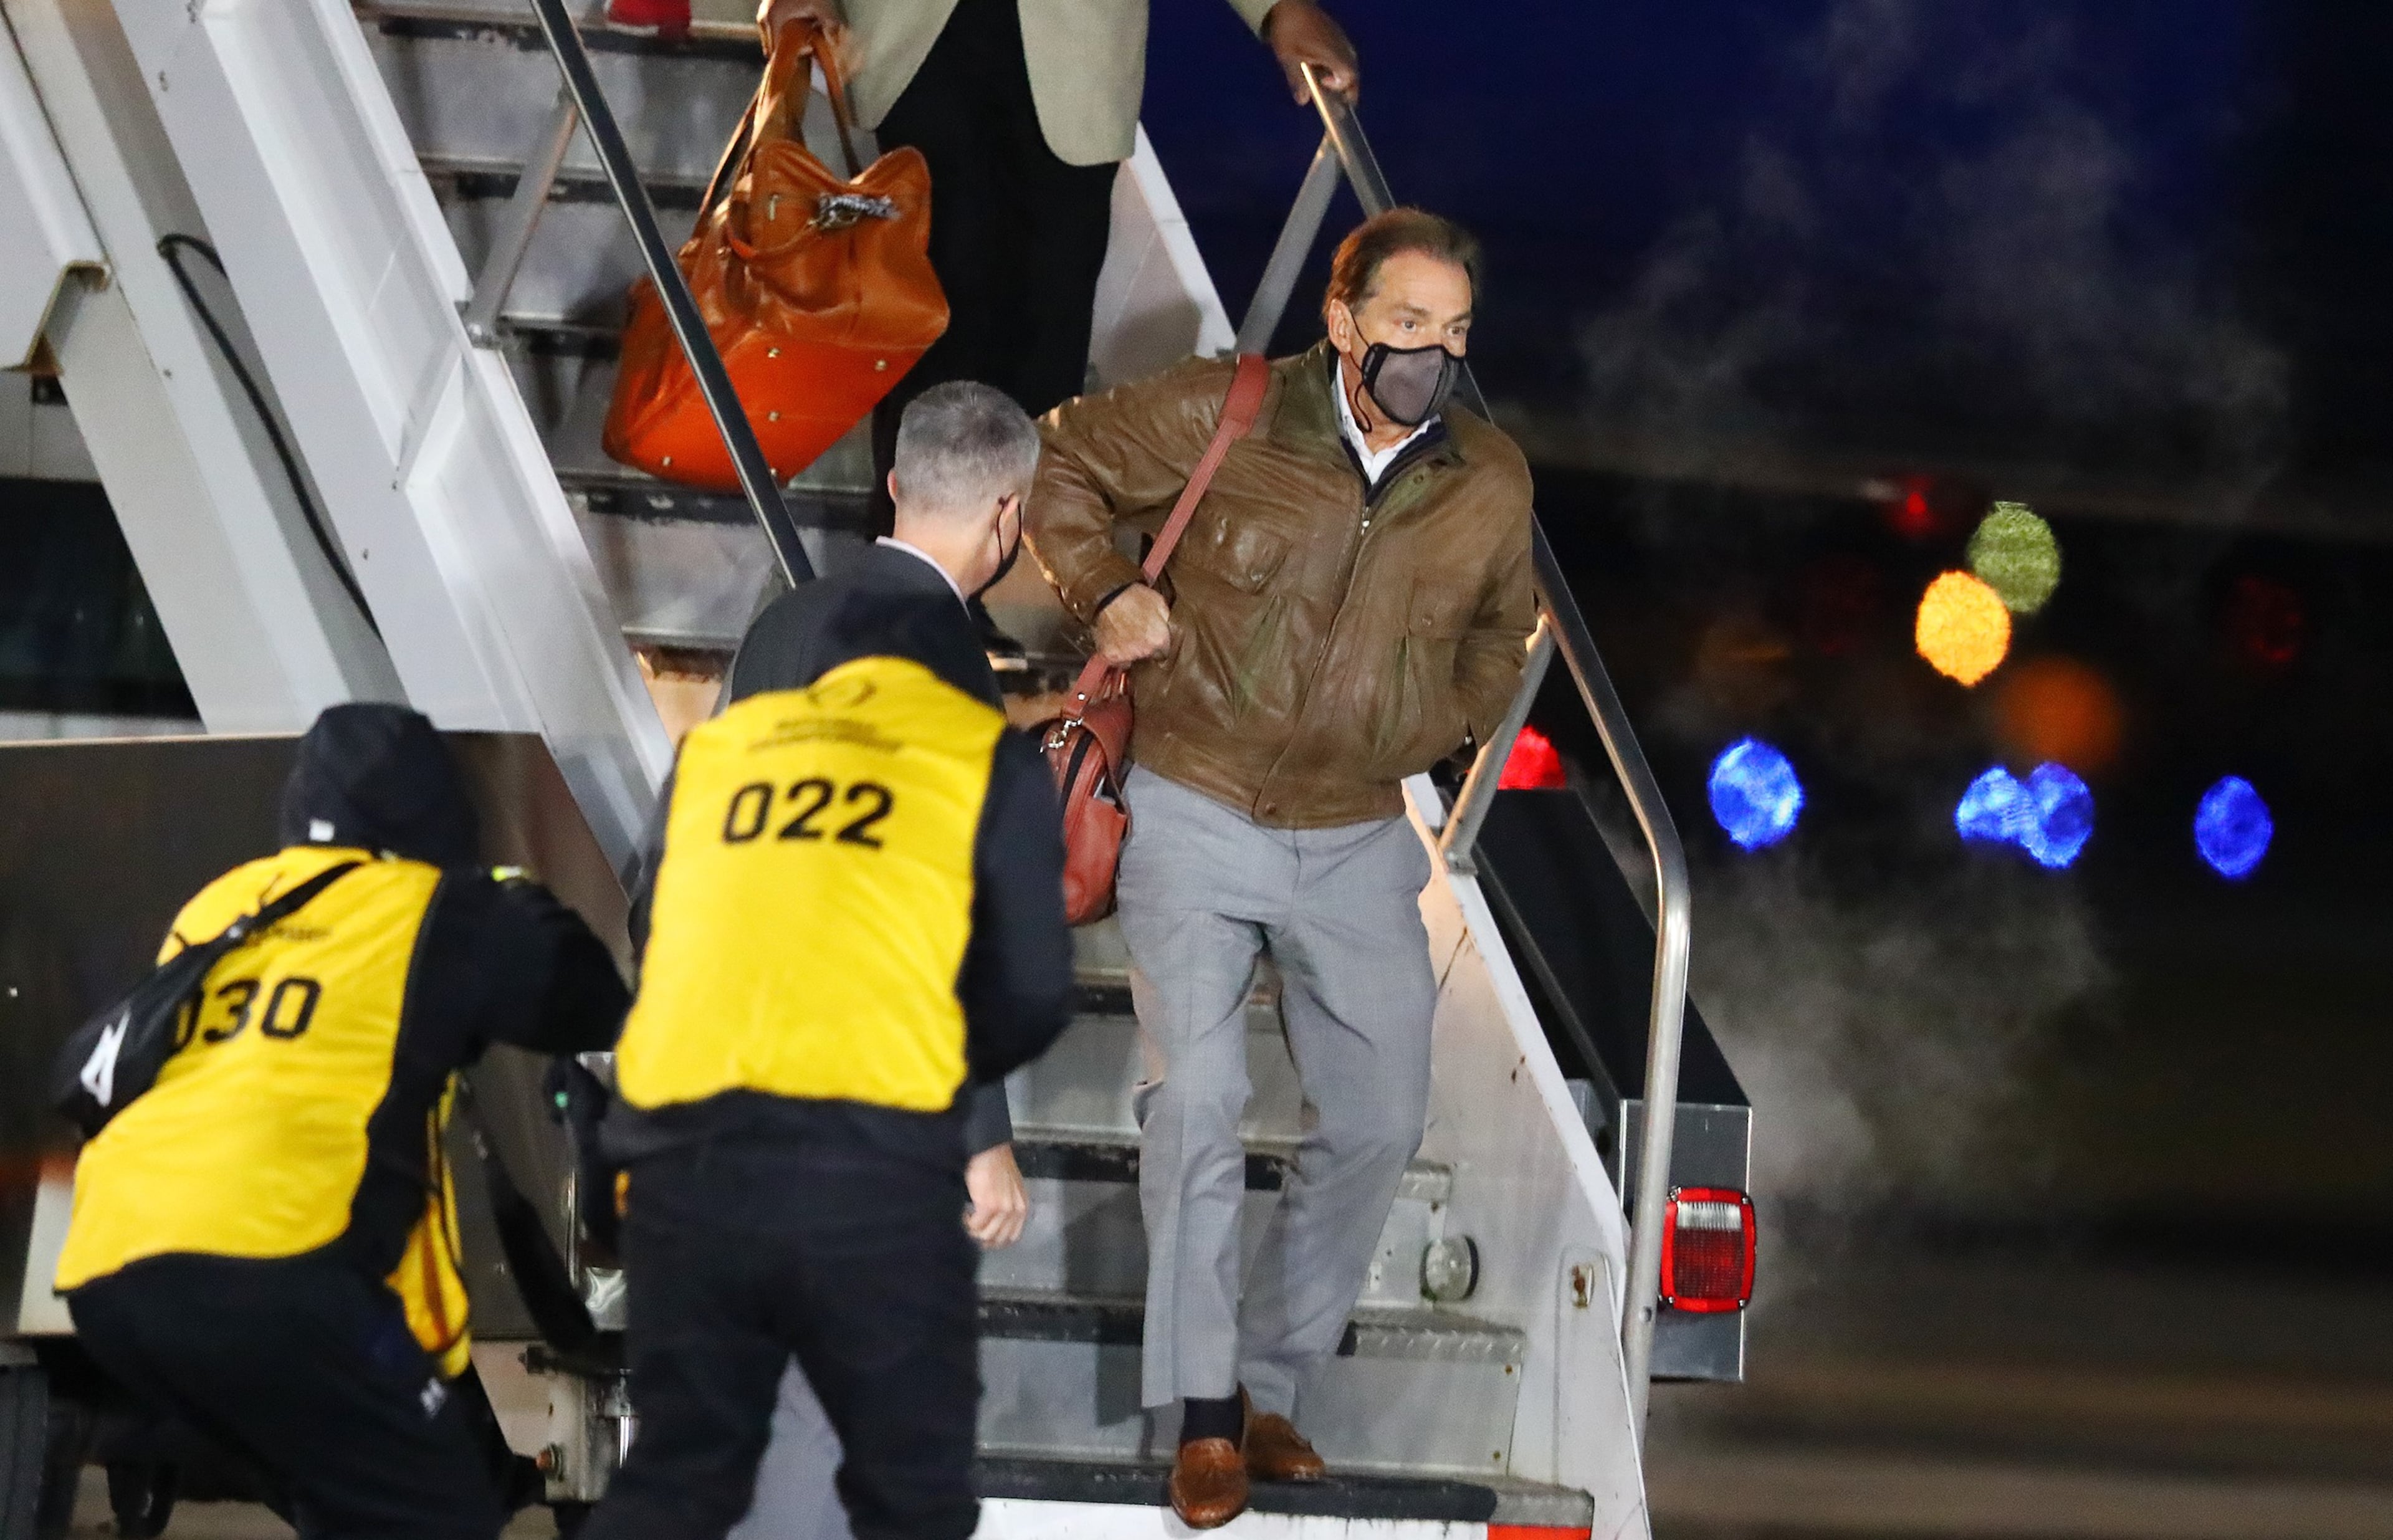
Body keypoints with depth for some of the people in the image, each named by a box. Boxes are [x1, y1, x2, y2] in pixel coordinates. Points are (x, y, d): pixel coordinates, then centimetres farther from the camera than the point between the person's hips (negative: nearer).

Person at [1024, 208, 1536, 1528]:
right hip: (1195, 821, -4)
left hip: (1354, 841, 4)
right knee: (1196, 1097, -14)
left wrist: (1448, 724, 7)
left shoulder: (1490, 487, -2)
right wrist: (1103, 592, -9)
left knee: (1378, 1121, 6)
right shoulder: (1224, 418, -13)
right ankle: (1205, 1417, -6)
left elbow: (1498, 629, 20)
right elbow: (1062, 459, 2)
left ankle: (1273, 1382, 22)